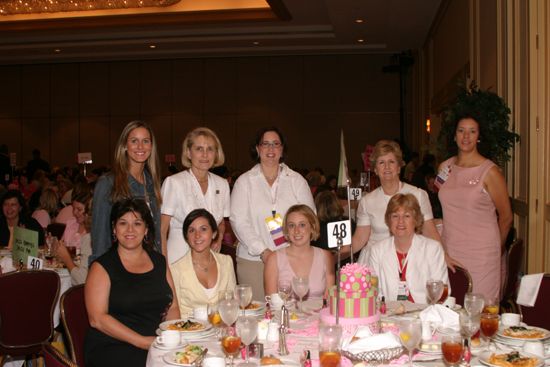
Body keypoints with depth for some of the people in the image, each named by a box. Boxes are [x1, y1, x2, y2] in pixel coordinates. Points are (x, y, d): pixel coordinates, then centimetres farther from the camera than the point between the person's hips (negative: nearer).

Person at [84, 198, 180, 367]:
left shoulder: (159, 261, 14)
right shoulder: (102, 267, 0)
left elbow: (172, 307, 15)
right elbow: (97, 319, -9)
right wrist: (142, 341, -16)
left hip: (156, 344, 5)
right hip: (111, 347, -4)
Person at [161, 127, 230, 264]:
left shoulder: (222, 184, 7)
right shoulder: (173, 182, -7)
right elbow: (161, 230, -7)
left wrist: (219, 238, 1)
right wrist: (164, 267, -13)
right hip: (179, 259, -4)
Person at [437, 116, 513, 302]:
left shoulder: (490, 171, -7)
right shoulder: (445, 167, 7)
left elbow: (505, 217, 2)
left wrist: (496, 248, 12)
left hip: (481, 253, -4)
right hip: (449, 250, 4)